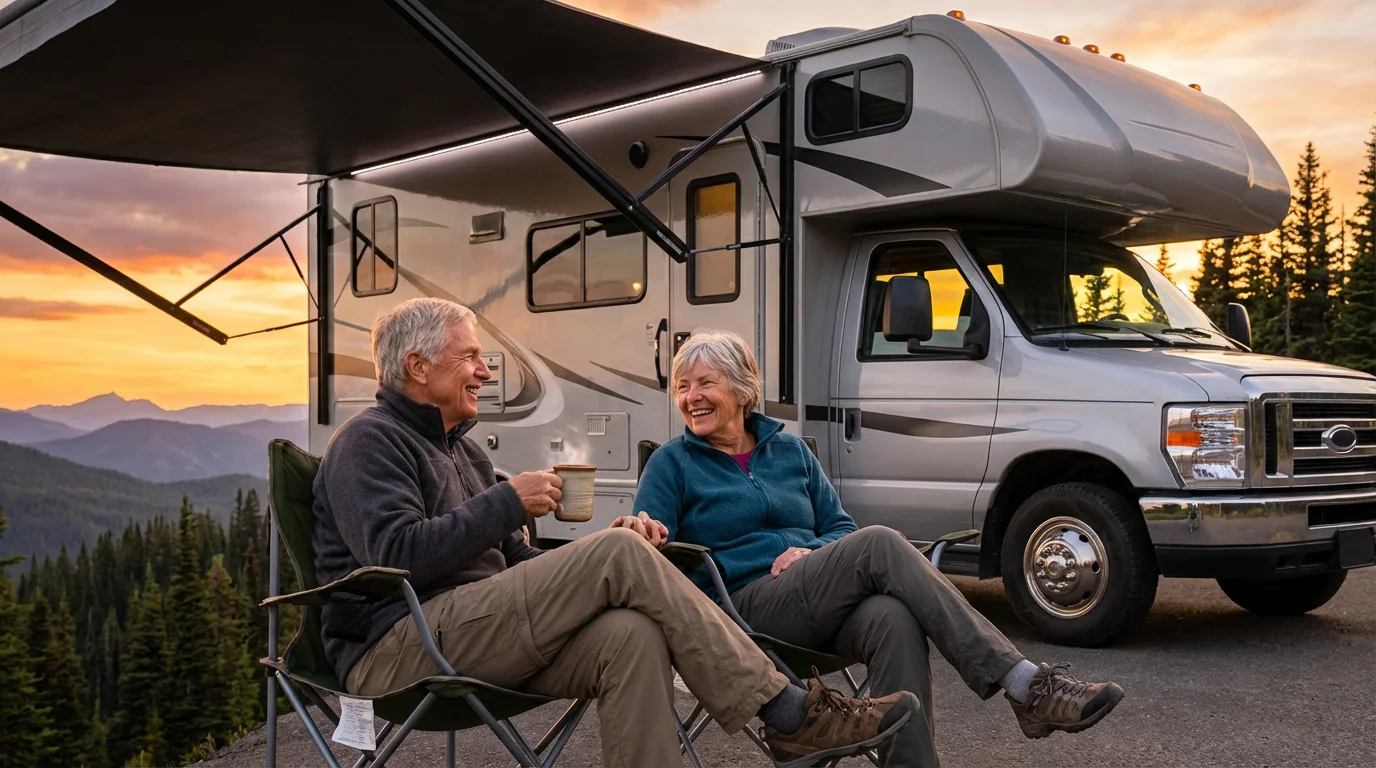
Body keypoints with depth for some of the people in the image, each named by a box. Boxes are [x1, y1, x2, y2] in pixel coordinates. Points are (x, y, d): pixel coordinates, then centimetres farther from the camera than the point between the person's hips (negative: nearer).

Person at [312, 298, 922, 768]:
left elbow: (512, 560, 22)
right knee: (619, 552, -21)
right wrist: (508, 501, -14)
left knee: (630, 634, -21)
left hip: (470, 632, 8)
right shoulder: (369, 442, -4)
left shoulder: (458, 448, 24)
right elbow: (397, 554, -20)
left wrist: (588, 570, 3)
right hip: (396, 647, -8)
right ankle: (790, 716, -18)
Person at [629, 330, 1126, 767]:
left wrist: (814, 553, -6)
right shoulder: (672, 464, 7)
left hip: (815, 607, 4)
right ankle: (1024, 684, -34)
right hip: (748, 608, -4)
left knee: (893, 619, -34)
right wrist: (642, 533, -26)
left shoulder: (790, 450, 18)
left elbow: (840, 528, 18)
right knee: (878, 543, -29)